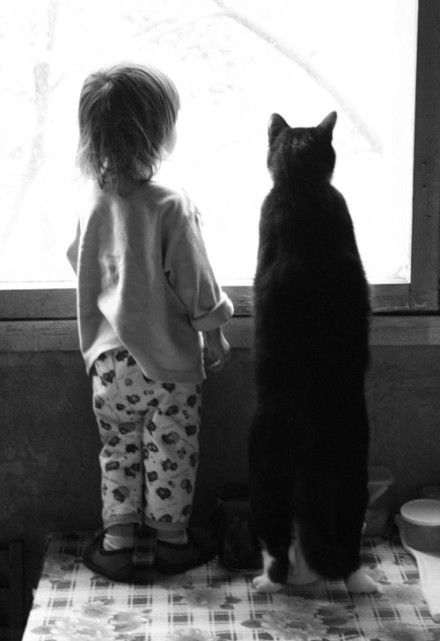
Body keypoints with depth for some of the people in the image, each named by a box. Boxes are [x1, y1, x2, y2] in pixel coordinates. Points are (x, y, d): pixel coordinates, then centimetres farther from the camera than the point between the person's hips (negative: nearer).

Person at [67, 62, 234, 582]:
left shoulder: (93, 204, -4)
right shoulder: (172, 207, -20)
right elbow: (195, 283, -14)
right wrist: (213, 335, -1)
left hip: (109, 358, 4)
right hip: (169, 358, -4)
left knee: (119, 451, 17)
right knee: (171, 453, 12)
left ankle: (116, 542, 23)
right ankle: (172, 539, 25)